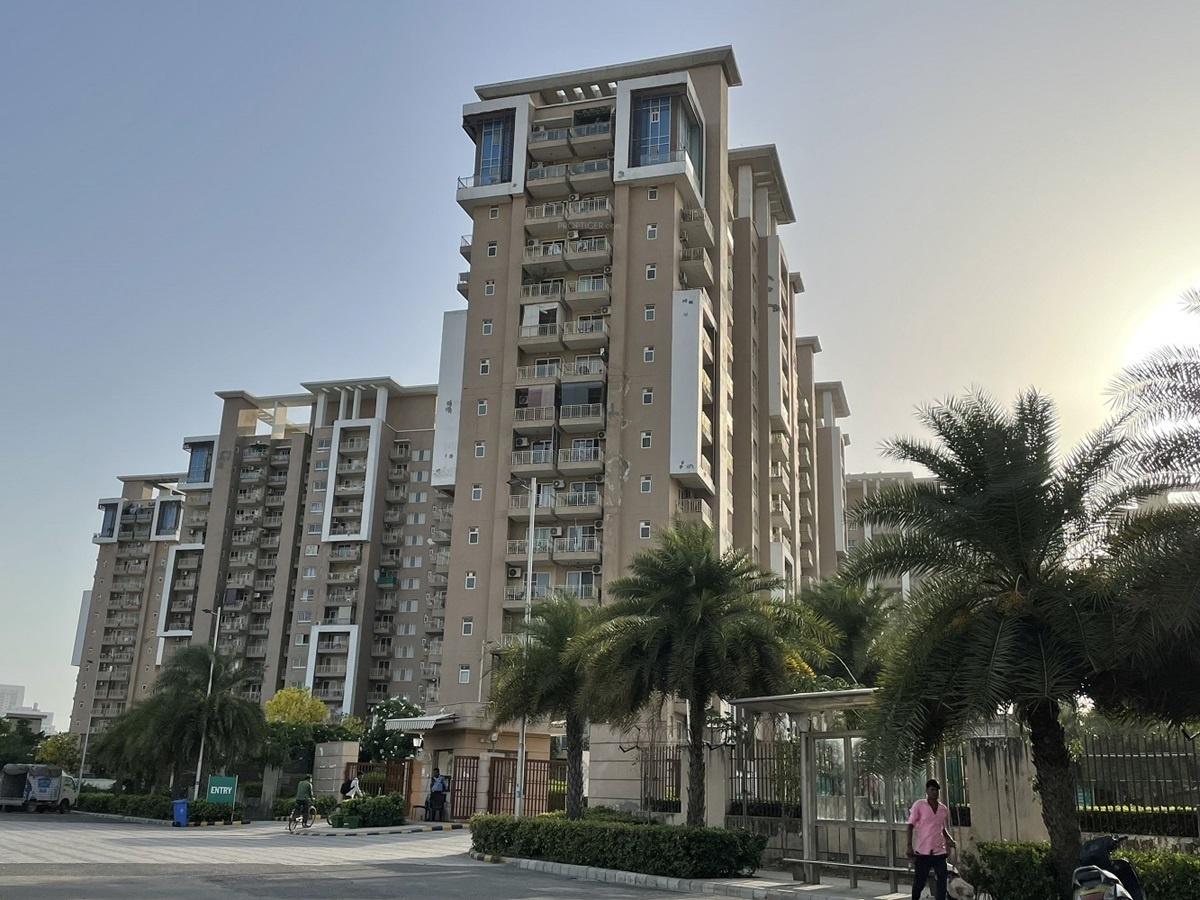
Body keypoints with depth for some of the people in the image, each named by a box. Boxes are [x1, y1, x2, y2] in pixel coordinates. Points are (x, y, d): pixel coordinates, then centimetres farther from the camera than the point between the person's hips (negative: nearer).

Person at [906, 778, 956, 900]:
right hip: (922, 851, -4)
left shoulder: (944, 809, 11)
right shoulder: (919, 805, -2)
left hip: (939, 851, 4)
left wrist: (949, 839, 3)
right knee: (919, 882, 3)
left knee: (943, 880, -3)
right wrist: (909, 846, -12)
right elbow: (911, 826, -3)